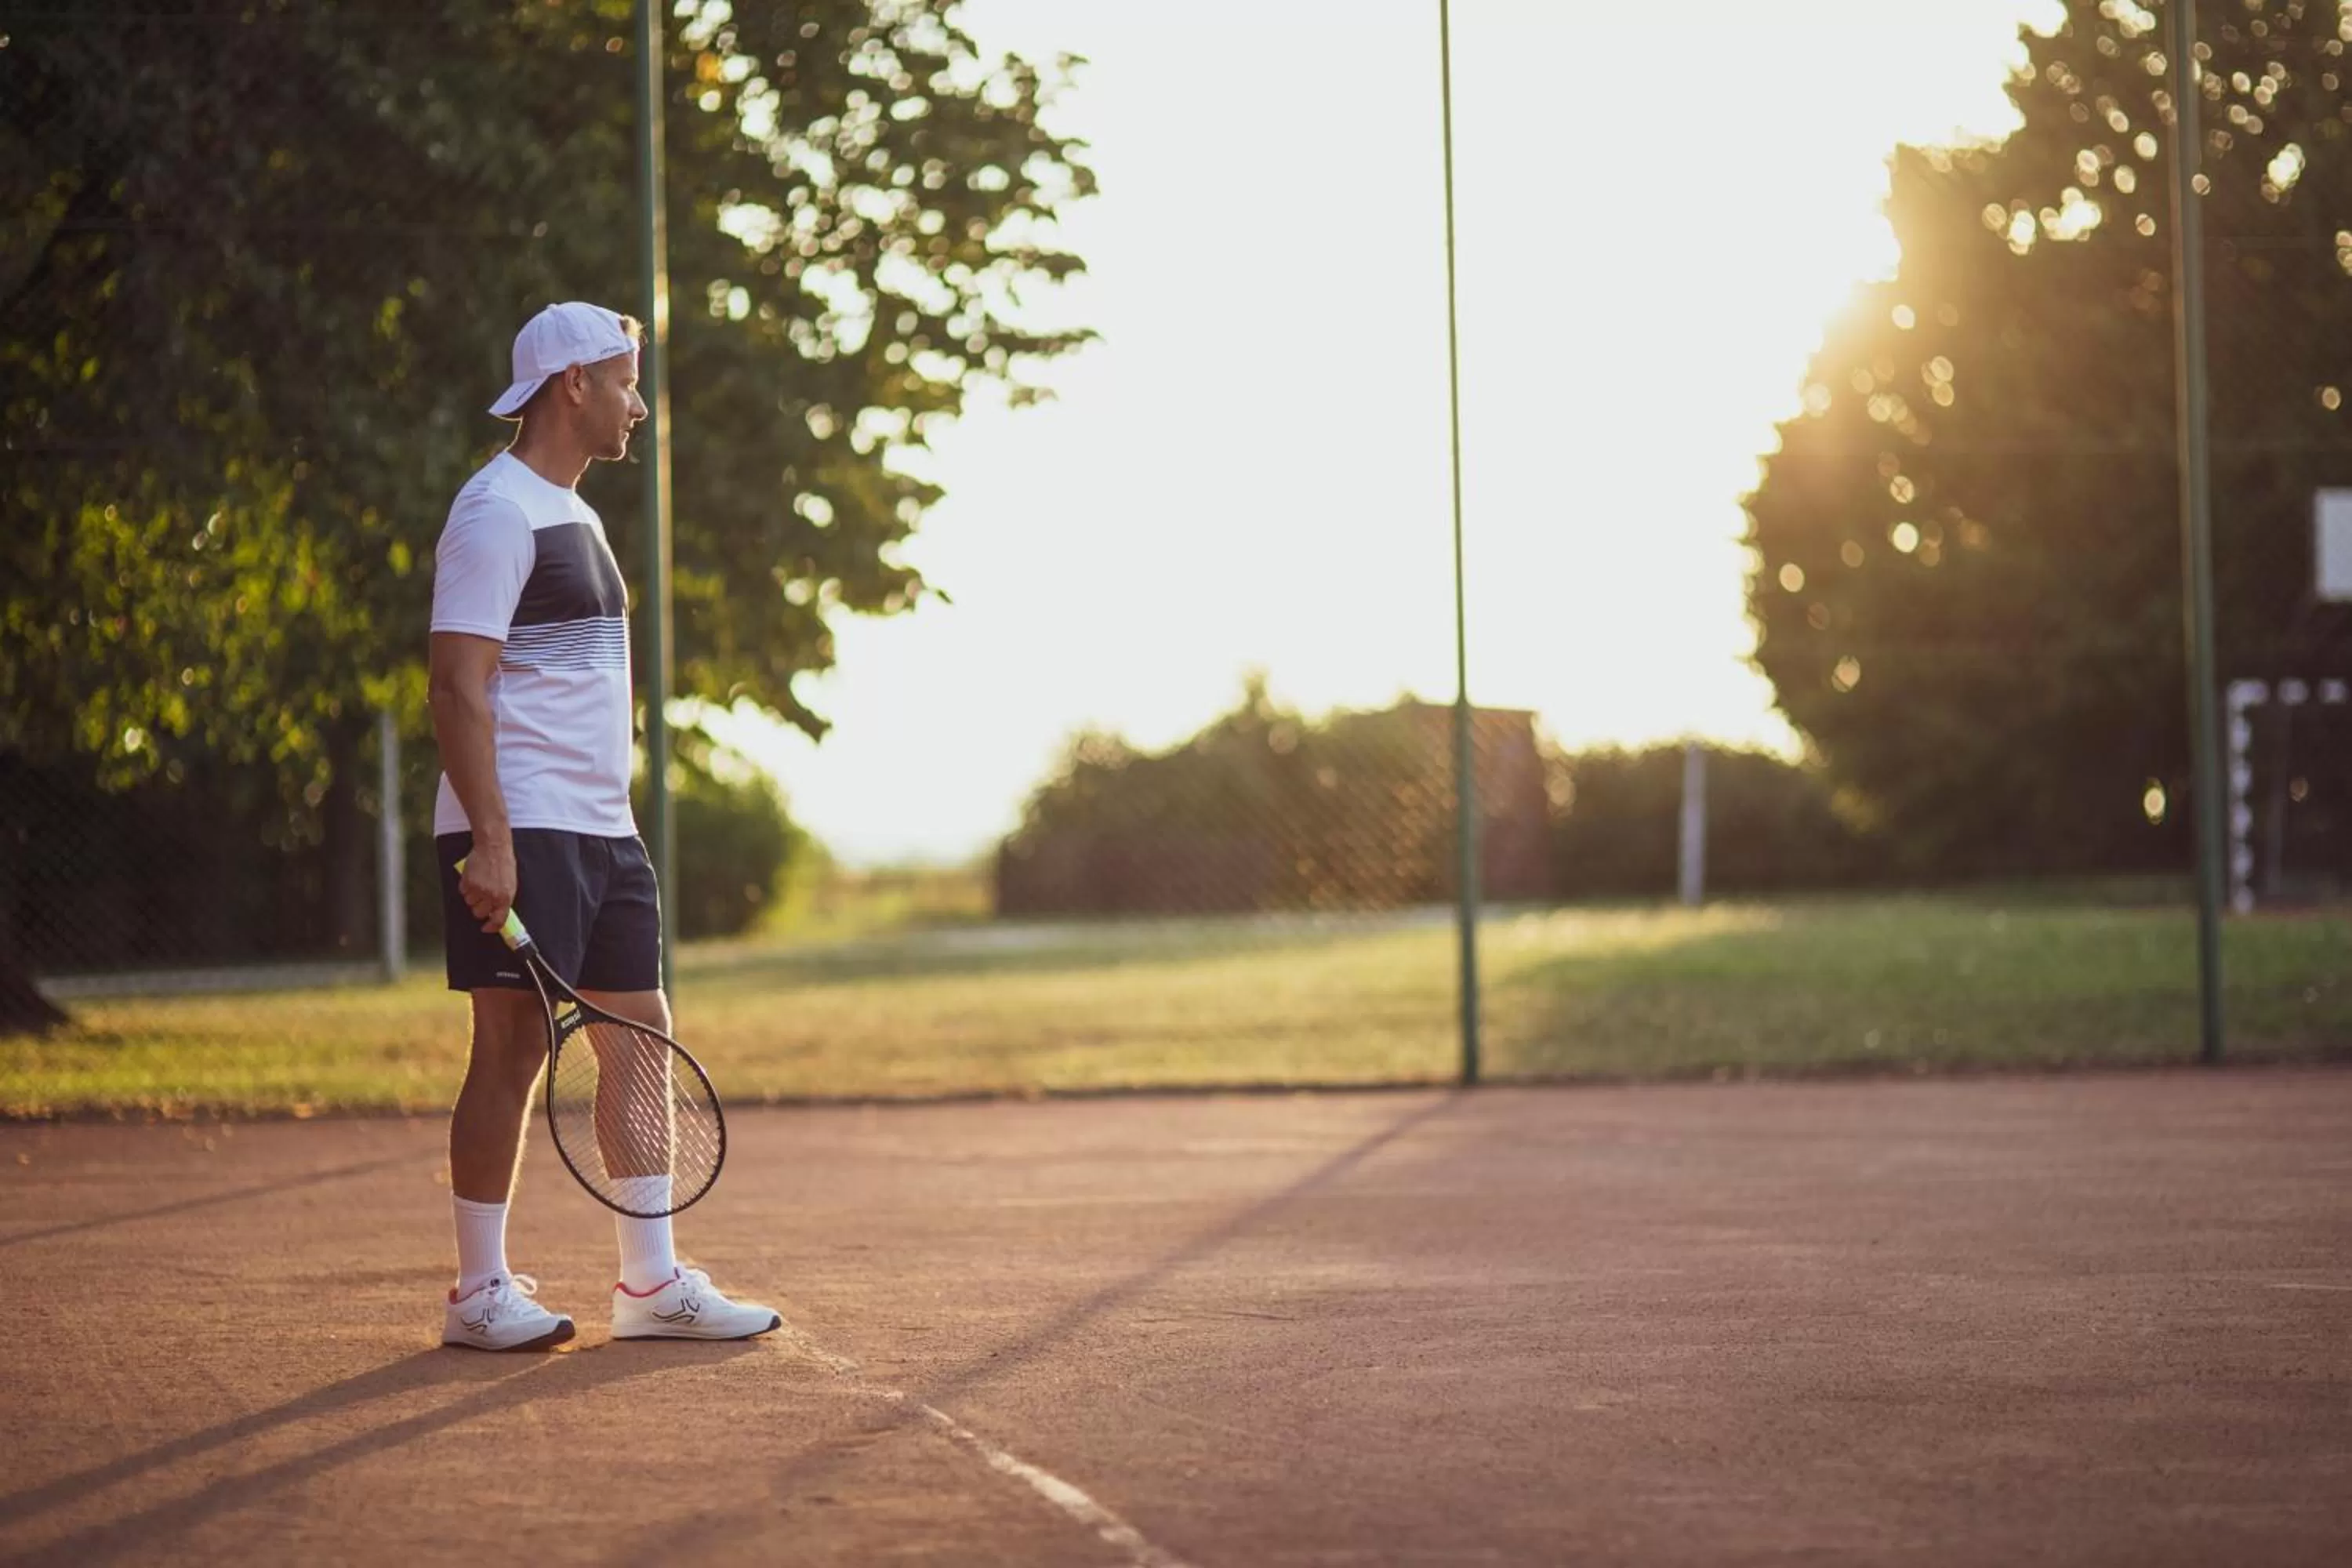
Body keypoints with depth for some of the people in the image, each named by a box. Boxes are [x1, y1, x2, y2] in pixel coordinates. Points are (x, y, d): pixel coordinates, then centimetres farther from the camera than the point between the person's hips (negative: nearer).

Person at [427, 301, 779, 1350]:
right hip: (522, 833, -10)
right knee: (514, 1047, -6)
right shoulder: (497, 512, -11)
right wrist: (490, 837, -23)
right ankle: (479, 1293, 2)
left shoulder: (572, 513, 19)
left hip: (599, 830, 10)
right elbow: (459, 687, -17)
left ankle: (652, 1283, 13)